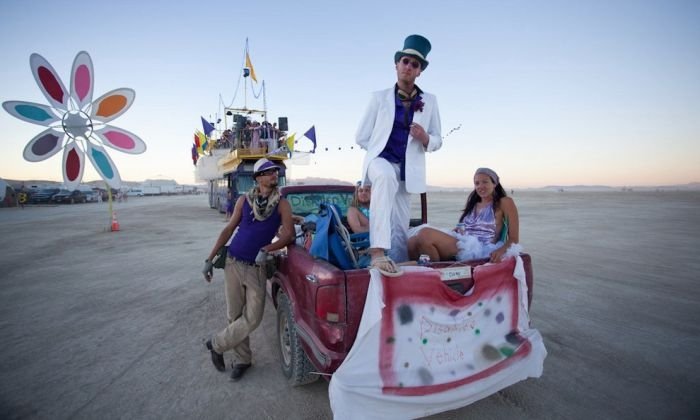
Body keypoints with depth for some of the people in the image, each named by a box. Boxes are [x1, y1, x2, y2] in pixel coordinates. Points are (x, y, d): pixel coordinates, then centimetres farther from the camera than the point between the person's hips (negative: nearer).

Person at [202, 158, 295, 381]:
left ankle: (217, 344, 23)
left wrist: (266, 249, -21)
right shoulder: (244, 200, 1)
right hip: (233, 263, 1)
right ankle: (242, 359, 30)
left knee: (252, 319, -3)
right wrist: (210, 259, 4)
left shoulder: (282, 204, -3)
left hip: (257, 268, -1)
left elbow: (289, 235, -8)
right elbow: (228, 229, 6)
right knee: (235, 316, 8)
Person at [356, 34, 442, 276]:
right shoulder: (379, 97, 2)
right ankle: (377, 251, -45)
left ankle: (398, 265, 21)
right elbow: (361, 137, 5)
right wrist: (382, 150, 3)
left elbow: (437, 141, 7)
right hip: (380, 159, -3)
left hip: (408, 170, 4)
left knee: (400, 227, 3)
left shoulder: (429, 101, 7)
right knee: (386, 177, -40)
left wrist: (424, 138, -14)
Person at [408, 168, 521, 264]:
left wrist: (501, 250, -18)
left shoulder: (505, 202, 10)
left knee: (425, 234, -28)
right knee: (413, 242, -24)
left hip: (480, 250, -6)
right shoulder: (472, 204, 28)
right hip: (462, 244, 6)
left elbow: (514, 239, 3)